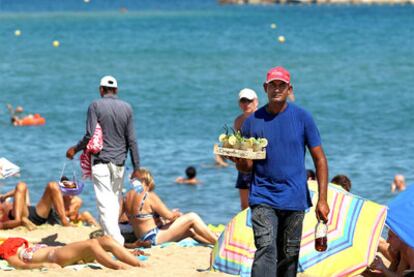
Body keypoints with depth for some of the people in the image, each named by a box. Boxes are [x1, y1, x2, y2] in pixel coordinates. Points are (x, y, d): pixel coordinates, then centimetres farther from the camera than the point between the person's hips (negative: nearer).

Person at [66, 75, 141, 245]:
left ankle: (116, 242, -18)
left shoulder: (95, 106, -4)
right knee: (115, 202, 14)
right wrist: (136, 168, 9)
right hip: (119, 162, 4)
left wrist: (75, 149, 5)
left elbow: (90, 136, -12)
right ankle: (110, 235, 19)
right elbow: (131, 140, 5)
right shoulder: (127, 108, 6)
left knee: (105, 203, -8)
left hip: (101, 162, -4)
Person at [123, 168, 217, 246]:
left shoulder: (127, 197, 8)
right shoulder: (149, 196, -17)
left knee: (191, 231, 17)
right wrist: (178, 214, 8)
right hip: (154, 237, -9)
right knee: (192, 218, -4)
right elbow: (169, 216, -15)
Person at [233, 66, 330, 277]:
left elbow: (319, 159, 2)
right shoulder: (252, 121, 3)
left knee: (289, 255, 7)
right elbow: (246, 167, 8)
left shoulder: (302, 118, 1)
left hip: (294, 198, 1)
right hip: (263, 198, -1)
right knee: (266, 249, -16)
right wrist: (238, 160, -17)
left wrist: (322, 200, -4)